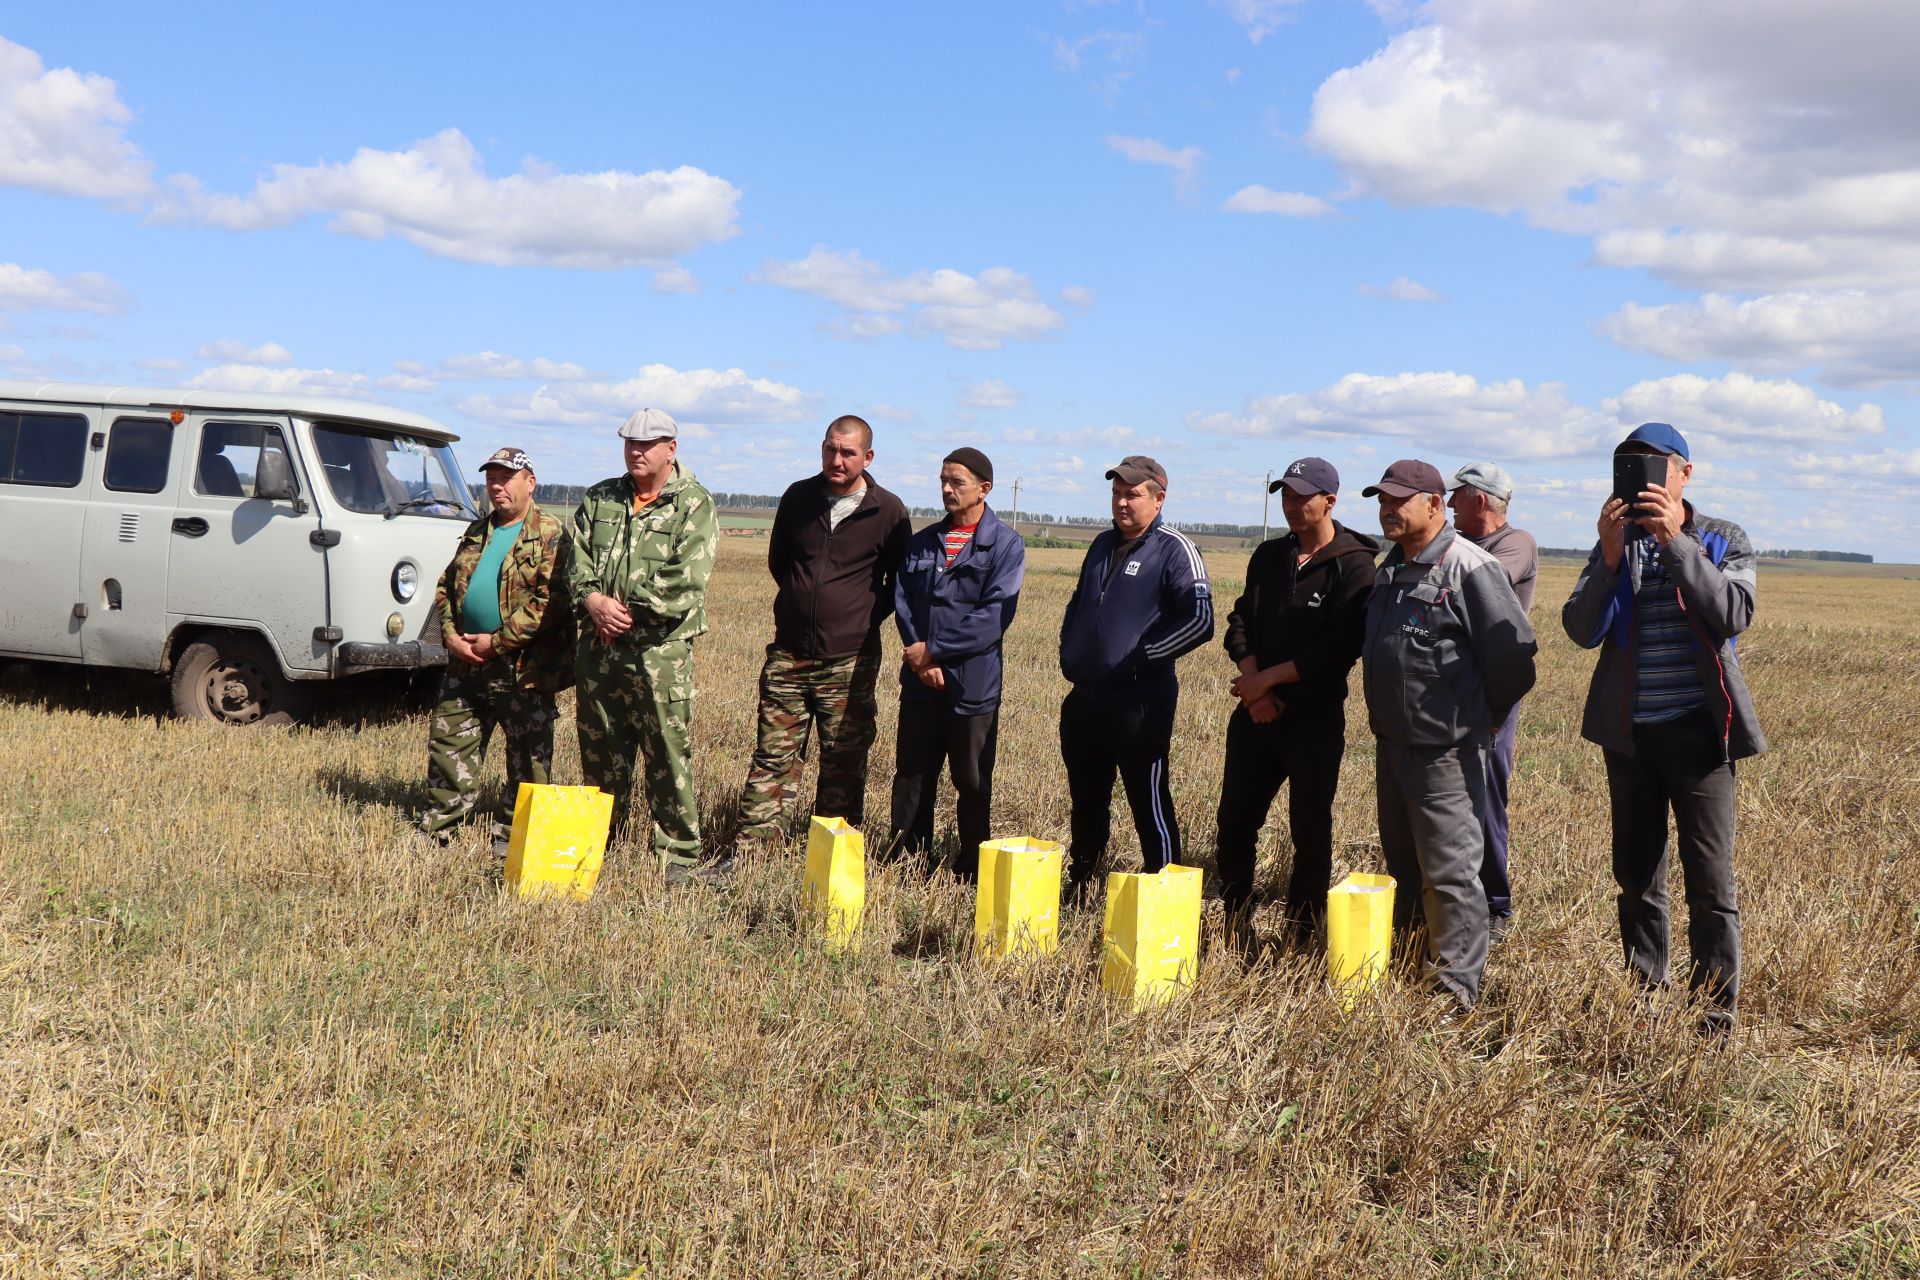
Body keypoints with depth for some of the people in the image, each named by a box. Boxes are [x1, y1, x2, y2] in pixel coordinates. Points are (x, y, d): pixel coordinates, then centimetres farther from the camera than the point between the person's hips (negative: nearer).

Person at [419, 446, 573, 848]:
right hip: (465, 665, 7)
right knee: (448, 744, 12)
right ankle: (435, 829, 24)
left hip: (523, 669, -6)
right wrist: (451, 636, -1)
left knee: (527, 759, 3)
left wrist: (497, 641, -19)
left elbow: (551, 602, -19)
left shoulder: (551, 536, -8)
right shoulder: (476, 533, 15)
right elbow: (445, 588, 18)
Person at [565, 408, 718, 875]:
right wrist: (594, 601, -10)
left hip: (660, 649, -5)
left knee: (669, 756, -4)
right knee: (599, 753, 13)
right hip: (599, 647, 5)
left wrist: (630, 611, -12)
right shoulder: (600, 499, 14)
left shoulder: (694, 505, -2)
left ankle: (678, 854, 5)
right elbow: (577, 561, 10)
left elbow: (687, 579, -12)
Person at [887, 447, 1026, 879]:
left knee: (973, 785, 6)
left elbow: (995, 615, -13)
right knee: (911, 779, 9)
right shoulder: (922, 542, 12)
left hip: (974, 684, -4)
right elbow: (901, 601, 6)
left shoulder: (1006, 544, -4)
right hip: (920, 681, 4)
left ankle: (970, 874, 17)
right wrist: (919, 657, -10)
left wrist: (934, 649, -13)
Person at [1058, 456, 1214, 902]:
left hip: (1139, 702, -7)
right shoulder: (1103, 545, 15)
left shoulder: (1174, 550, -7)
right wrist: (1069, 653, 13)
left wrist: (1142, 657, -15)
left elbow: (1199, 620, -16)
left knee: (1149, 803, -2)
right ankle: (1081, 882, 32)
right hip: (1084, 697, 7)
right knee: (1086, 800, 17)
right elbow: (1077, 605, 27)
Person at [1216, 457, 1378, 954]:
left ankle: (1299, 940, 13)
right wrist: (1252, 681, -9)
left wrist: (1268, 678, -15)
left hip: (1315, 718, -6)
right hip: (1255, 712, 6)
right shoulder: (1269, 556, 11)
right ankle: (1236, 931, 20)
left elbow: (1342, 650, -16)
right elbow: (1240, 621, 8)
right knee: (1234, 822, 8)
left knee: (1310, 833, 3)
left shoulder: (1354, 565, -8)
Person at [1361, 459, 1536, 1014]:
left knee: (1448, 871, -3)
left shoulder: (1470, 568, -16)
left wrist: (1478, 717, -2)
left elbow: (1514, 656, -15)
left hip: (1445, 749, -9)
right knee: (1402, 863, 19)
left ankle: (1457, 989, 6)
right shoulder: (1389, 569, 11)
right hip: (1391, 741, 9)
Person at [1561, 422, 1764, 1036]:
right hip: (1628, 731, 3)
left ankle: (1716, 1008, 7)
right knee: (1636, 875, 12)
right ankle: (1643, 994, 24)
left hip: (1697, 728, -3)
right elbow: (1582, 630, -6)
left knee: (1710, 879, -2)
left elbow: (1734, 614, -17)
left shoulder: (1724, 540, 1)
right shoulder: (1614, 543, 6)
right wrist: (1610, 557, -19)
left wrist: (1676, 542, -22)